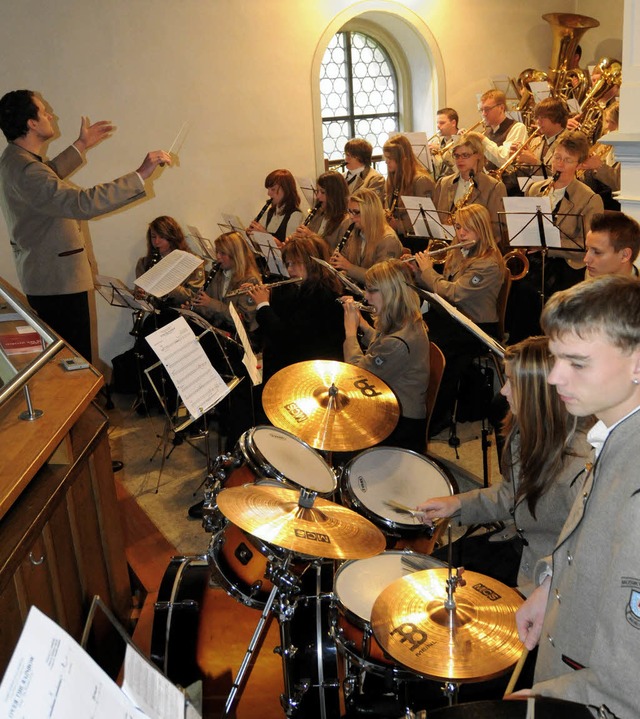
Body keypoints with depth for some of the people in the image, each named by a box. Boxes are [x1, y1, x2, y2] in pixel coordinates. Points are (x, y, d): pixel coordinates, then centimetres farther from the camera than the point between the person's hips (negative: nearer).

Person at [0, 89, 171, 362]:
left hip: (41, 275, 11)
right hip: (58, 279, -11)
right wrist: (140, 175, -39)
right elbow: (82, 203, -39)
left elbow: (48, 178, 30)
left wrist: (81, 146, 28)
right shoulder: (25, 170, -26)